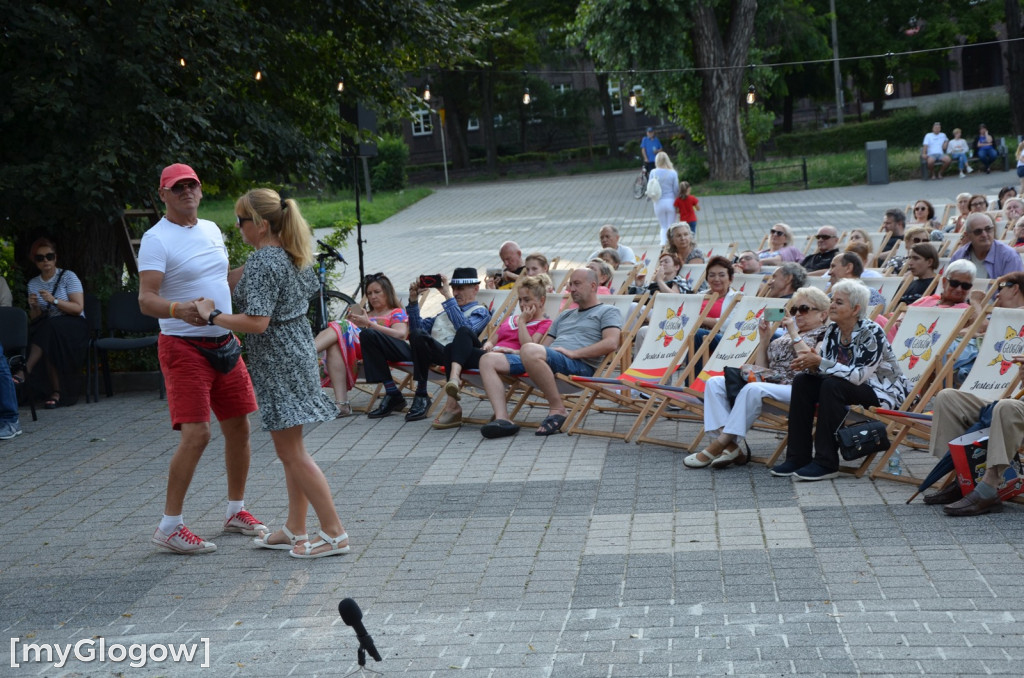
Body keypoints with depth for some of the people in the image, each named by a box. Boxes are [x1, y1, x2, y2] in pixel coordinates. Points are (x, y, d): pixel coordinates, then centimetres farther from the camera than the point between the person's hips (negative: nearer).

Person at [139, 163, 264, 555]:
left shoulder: (211, 230, 12)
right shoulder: (157, 239, -11)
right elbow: (146, 299, -21)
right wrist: (178, 310, -40)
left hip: (224, 344, 7)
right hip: (184, 349, -7)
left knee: (238, 426, 10)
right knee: (196, 434, -15)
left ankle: (236, 511, 26)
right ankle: (169, 527, -7)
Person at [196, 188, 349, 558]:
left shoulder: (261, 263, -20)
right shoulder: (295, 255, 8)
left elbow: (257, 322, -26)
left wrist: (212, 315, -15)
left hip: (277, 361, -10)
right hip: (300, 350, 10)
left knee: (292, 453, -5)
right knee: (290, 450, 16)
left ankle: (335, 534, -4)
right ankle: (295, 530, 23)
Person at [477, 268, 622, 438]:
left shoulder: (608, 312, 12)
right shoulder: (565, 316, 37)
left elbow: (611, 343, -6)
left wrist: (573, 353, -13)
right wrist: (513, 352, 15)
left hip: (579, 365, -8)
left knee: (531, 351, -39)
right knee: (488, 359, -8)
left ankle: (557, 409, -24)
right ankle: (502, 419, -24)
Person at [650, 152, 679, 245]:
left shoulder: (653, 173, -7)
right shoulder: (673, 173, -8)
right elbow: (676, 189, -2)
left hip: (658, 202, 1)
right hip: (671, 201, -1)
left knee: (663, 226, 13)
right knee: (670, 226, 10)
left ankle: (663, 242, -5)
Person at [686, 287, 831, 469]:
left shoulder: (824, 336, 5)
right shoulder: (786, 336, 27)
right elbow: (762, 367, 24)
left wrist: (794, 334, -9)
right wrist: (764, 338, 13)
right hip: (768, 381, 8)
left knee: (753, 389, -38)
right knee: (715, 383, -11)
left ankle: (719, 446, -36)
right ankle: (729, 445, -28)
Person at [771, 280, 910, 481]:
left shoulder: (871, 334, -21)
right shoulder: (833, 331, 1)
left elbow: (858, 375, -29)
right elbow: (822, 368, 2)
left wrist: (819, 362, -30)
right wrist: (809, 363, -22)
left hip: (884, 392, -8)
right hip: (848, 386, 8)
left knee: (832, 386, -31)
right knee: (802, 381, -10)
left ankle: (826, 463, -28)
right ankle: (798, 456, -11)